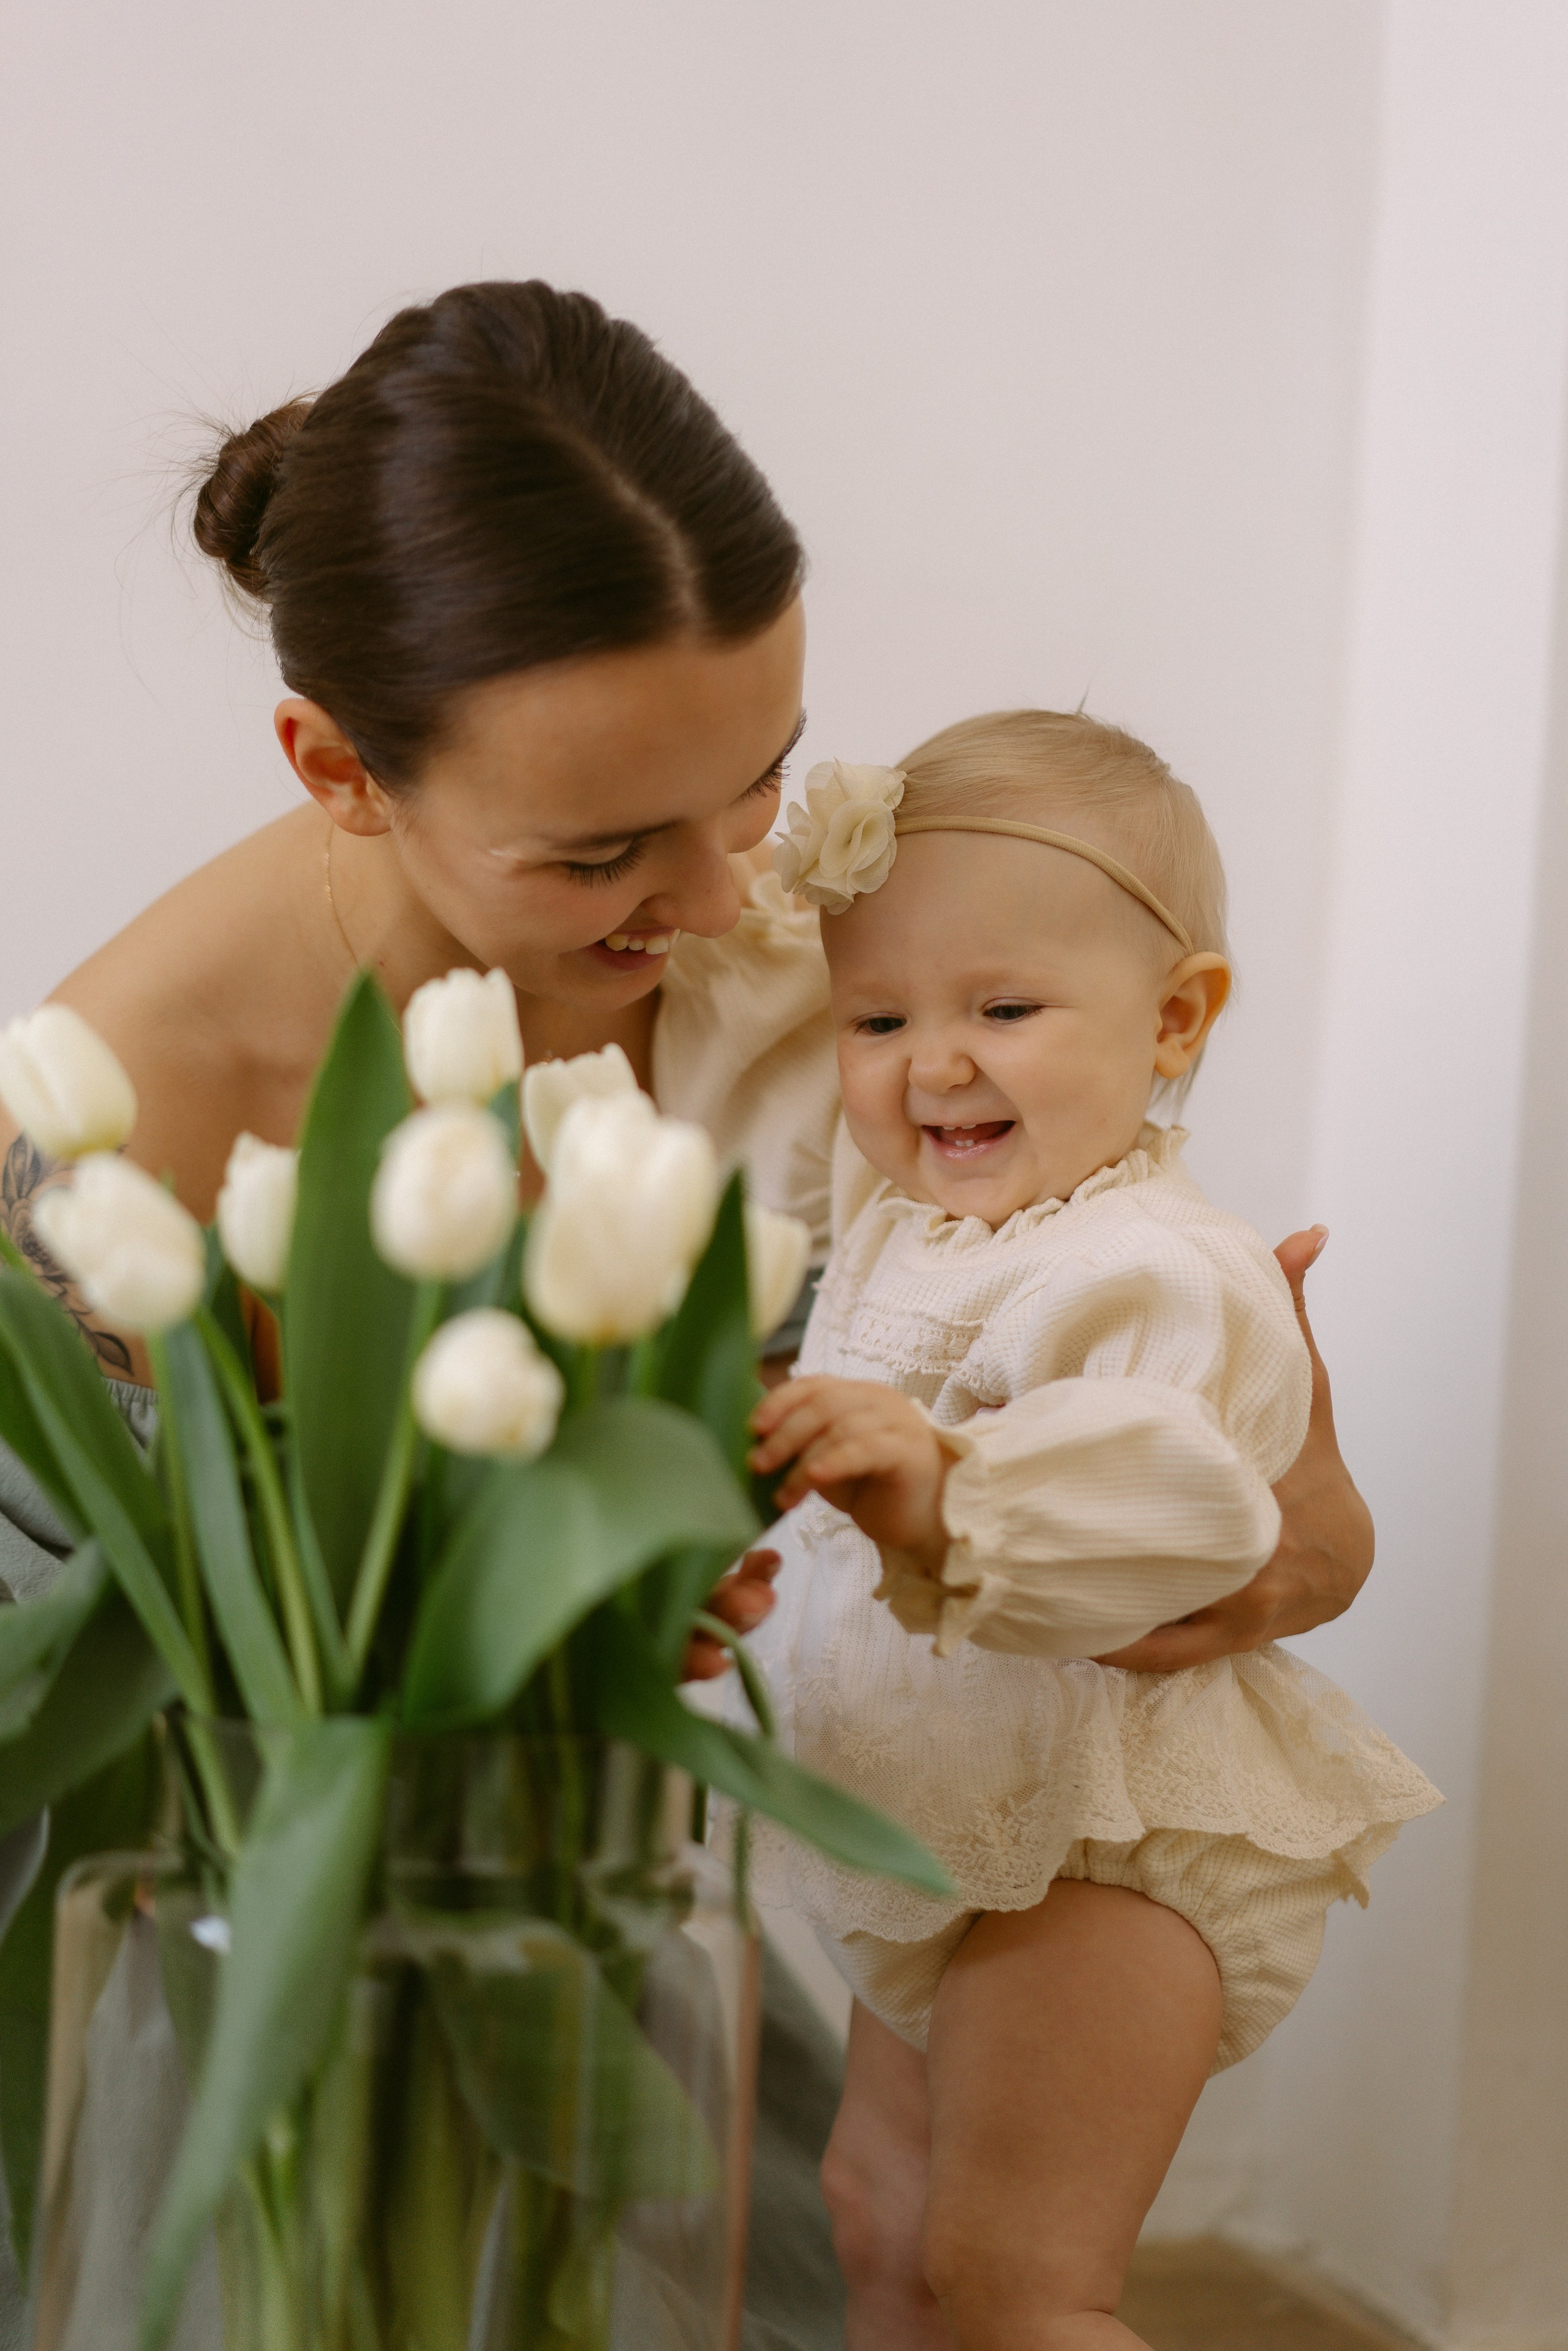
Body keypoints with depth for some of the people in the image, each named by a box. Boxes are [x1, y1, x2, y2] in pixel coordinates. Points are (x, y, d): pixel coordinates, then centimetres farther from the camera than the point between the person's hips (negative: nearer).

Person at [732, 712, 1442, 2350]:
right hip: (948, 1832, 10)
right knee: (879, 2210, 23)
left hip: (1101, 1845, -10)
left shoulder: (1151, 1271, -25)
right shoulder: (901, 1206, 6)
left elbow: (1163, 1507, -44)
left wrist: (940, 1491, -57)